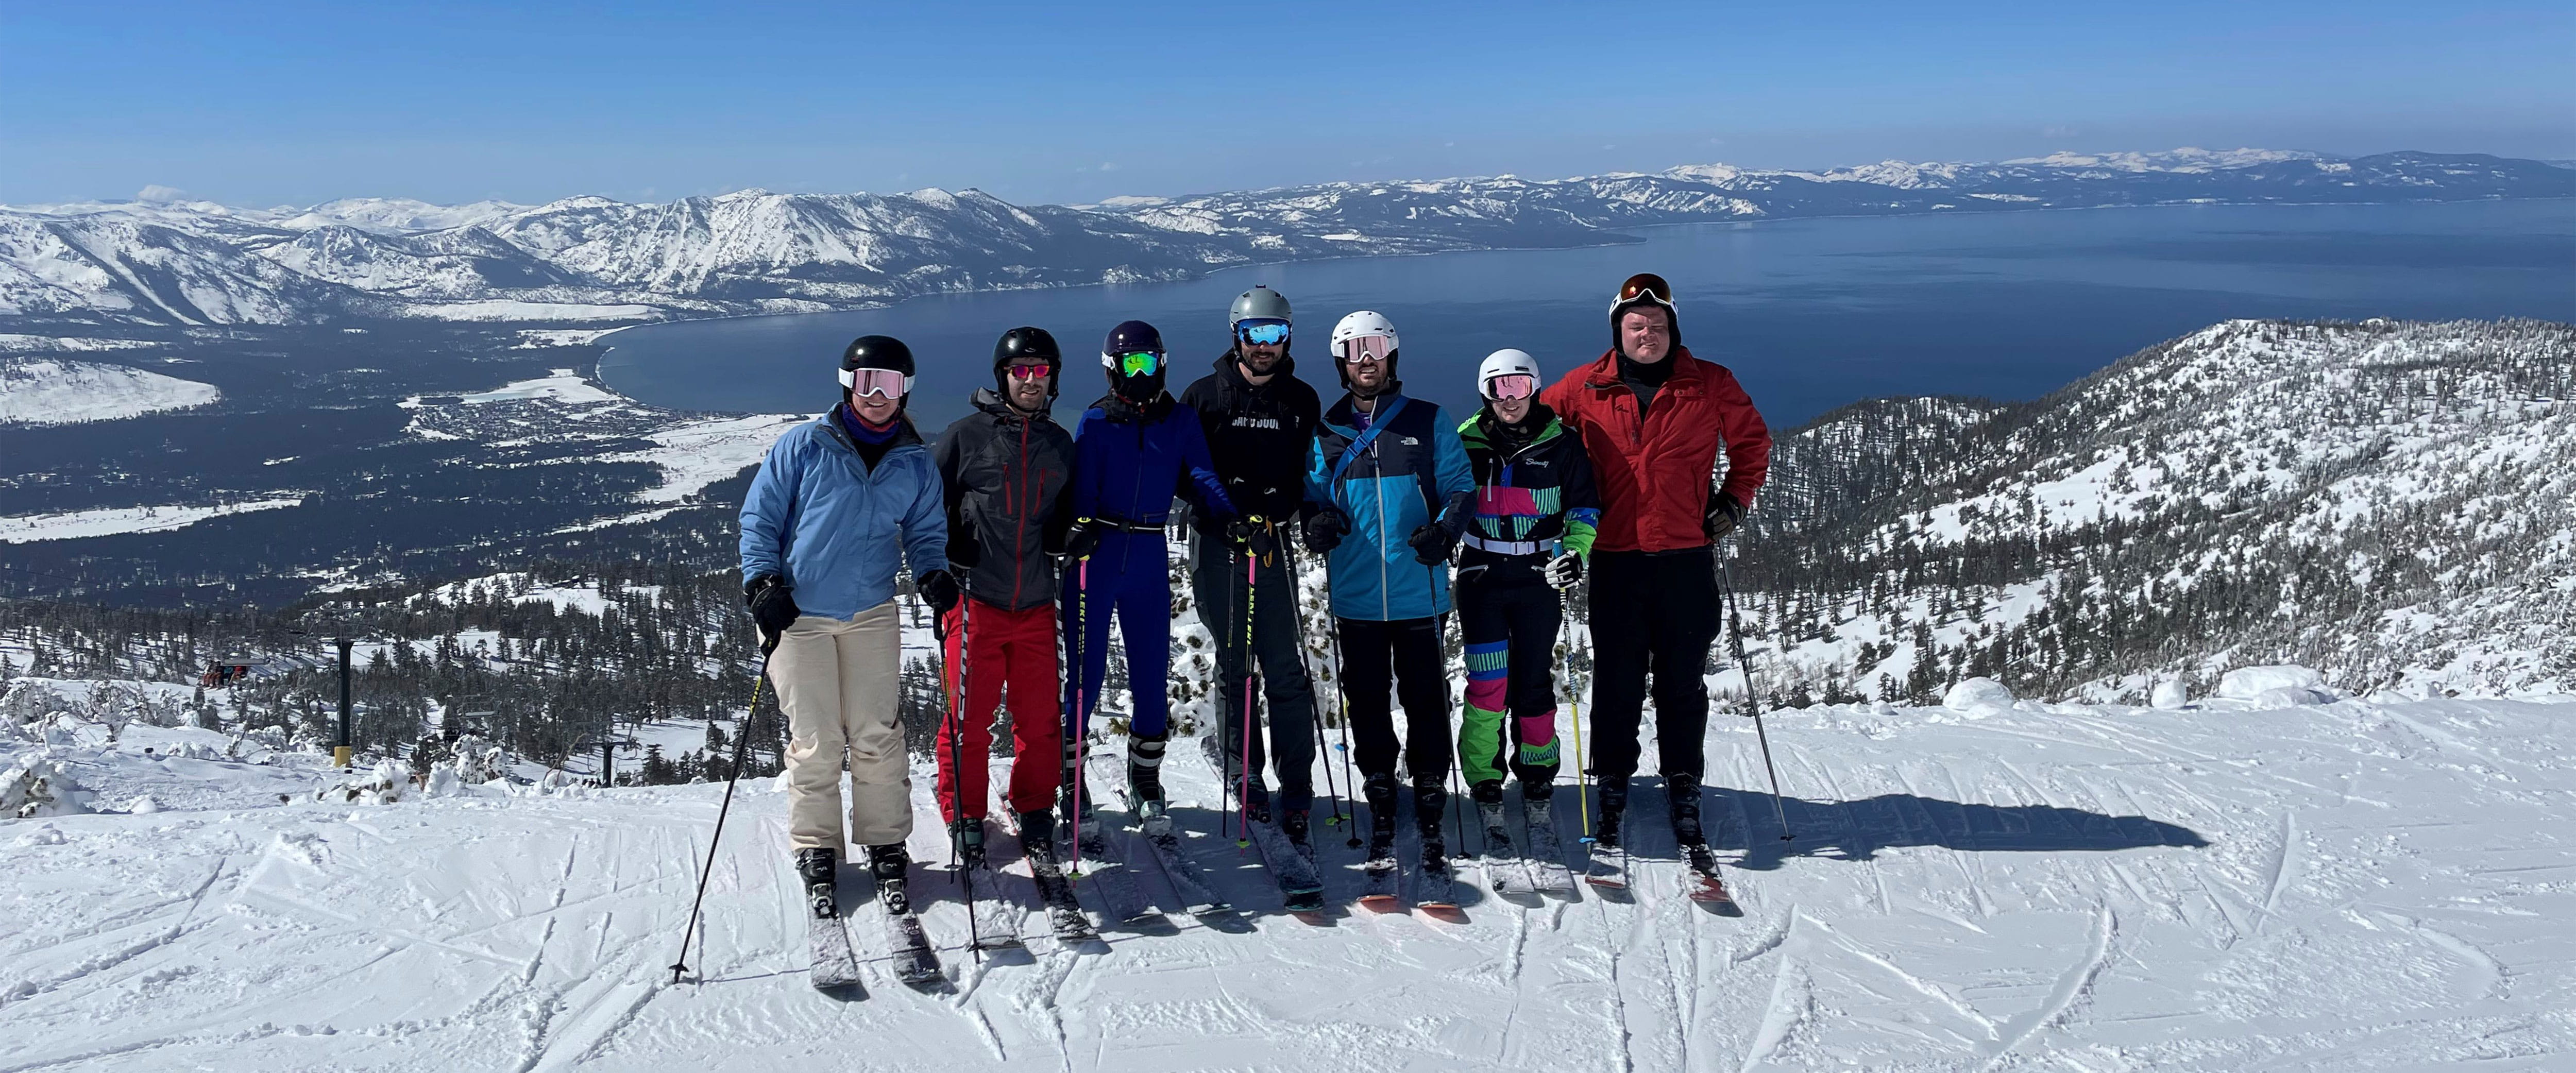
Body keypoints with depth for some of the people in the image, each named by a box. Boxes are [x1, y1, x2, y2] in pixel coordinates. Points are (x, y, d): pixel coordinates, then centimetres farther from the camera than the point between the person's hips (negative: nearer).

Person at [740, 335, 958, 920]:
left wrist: (933, 574, -8)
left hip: (872, 614, 2)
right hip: (798, 613, -2)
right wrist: (763, 582, -11)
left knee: (877, 736, 1)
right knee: (815, 740, 1)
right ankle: (816, 848, 17)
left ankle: (886, 844, 15)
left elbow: (925, 533, 14)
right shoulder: (803, 446, -3)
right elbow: (760, 517, 1)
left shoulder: (916, 464, 7)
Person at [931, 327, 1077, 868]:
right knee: (968, 717, 2)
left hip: (1036, 604, 3)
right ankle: (964, 814, 19)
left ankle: (1034, 811, 24)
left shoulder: (1059, 445, 11)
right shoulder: (966, 436, -2)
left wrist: (1068, 540, 6)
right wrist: (941, 563, -6)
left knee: (1040, 717, 7)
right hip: (975, 600, -3)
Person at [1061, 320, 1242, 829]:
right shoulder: (1097, 422, 1)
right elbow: (1083, 484, -8)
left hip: (1149, 556, 2)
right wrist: (1080, 525, -28)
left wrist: (1230, 517, -20)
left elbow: (1201, 476, -2)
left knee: (1152, 671, 6)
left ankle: (1145, 777, 21)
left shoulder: (1181, 421, 8)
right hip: (1096, 554, -2)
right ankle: (1069, 776, 11)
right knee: (1088, 669, -1)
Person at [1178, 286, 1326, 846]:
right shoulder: (1205, 395, 5)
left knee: (1287, 672, -4)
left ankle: (1297, 794, 0)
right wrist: (1223, 497, -11)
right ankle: (1244, 776, 19)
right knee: (1233, 667, 7)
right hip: (1216, 546, 0)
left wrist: (1295, 505, -8)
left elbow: (1315, 473, 12)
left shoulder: (1302, 401, 10)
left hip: (1274, 545, 1)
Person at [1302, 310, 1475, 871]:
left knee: (1426, 699, 0)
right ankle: (1380, 805, 20)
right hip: (1356, 594, 2)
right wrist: (1317, 523, -8)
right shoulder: (1327, 434, 11)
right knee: (1367, 700, 7)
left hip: (1419, 591, -2)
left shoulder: (1429, 423, 6)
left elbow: (1460, 487, 4)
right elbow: (1315, 495, 16)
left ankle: (1430, 813, 10)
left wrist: (1444, 530, -16)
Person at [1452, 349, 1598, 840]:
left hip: (1538, 582, 0)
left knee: (1535, 686, 4)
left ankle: (1537, 783, 21)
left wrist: (1575, 553, -10)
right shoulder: (1466, 444, 3)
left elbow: (1584, 508, 6)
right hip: (1481, 581, 0)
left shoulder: (1560, 445, 1)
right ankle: (1485, 785, 7)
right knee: (1487, 686, -6)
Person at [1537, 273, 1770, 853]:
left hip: (1687, 558, 0)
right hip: (1614, 559, 0)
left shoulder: (1711, 385, 3)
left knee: (1683, 683, 6)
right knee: (1617, 682, 4)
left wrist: (1734, 501, 6)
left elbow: (1752, 441, 17)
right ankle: (1613, 789, 16)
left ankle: (1684, 791, 16)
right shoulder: (1584, 388, 2)